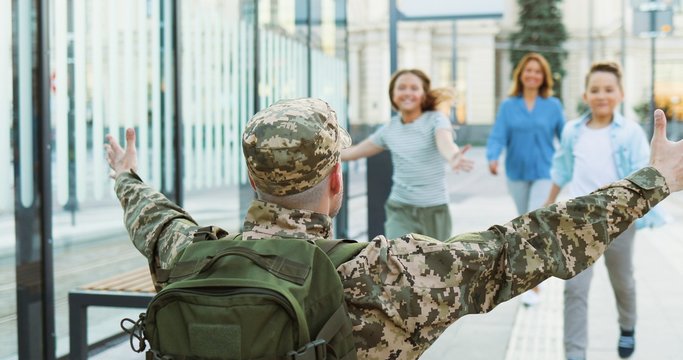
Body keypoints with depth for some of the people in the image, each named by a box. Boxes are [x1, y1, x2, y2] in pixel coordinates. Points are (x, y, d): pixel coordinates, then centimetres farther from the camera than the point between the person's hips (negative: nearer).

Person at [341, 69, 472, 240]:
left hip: (435, 210, -1)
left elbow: (445, 142, -32)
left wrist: (453, 158, -55)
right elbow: (355, 151, 16)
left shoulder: (436, 119, -10)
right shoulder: (389, 129, 2)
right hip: (401, 210, 2)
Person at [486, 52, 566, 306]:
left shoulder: (553, 106, -3)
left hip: (544, 173, -3)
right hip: (517, 174, 3)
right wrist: (493, 158, -27)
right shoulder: (508, 106, -1)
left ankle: (534, 286, -11)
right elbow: (497, 137, -9)